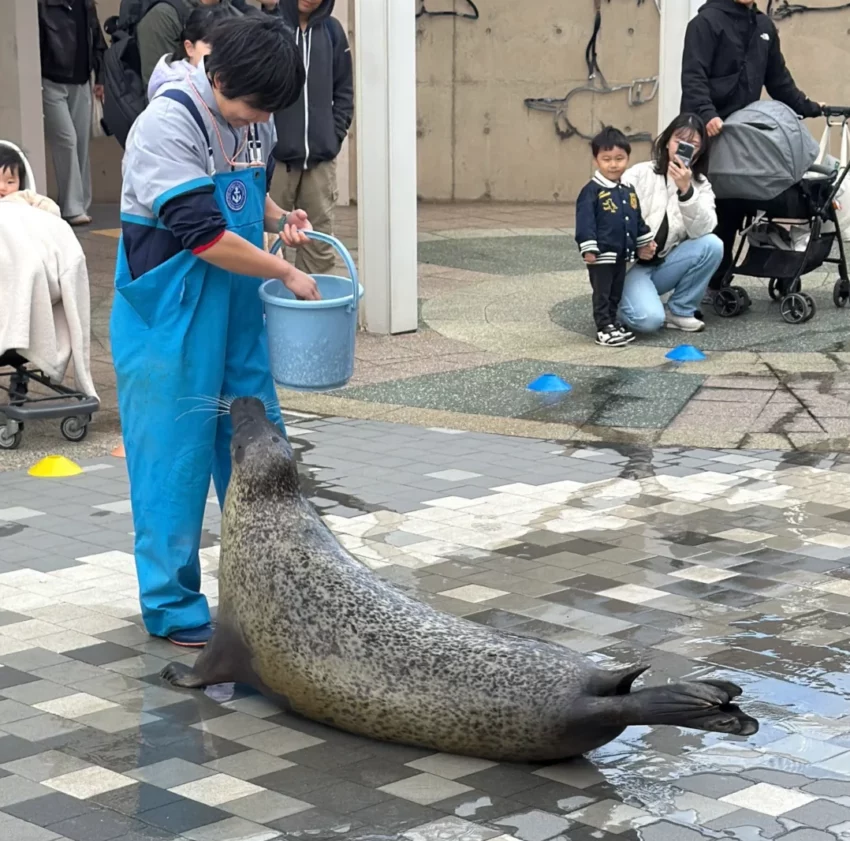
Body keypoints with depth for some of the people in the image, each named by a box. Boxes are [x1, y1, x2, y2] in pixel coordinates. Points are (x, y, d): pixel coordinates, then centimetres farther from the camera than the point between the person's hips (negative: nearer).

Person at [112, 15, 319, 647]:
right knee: (175, 459, -1)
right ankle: (172, 607, 11)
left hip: (238, 312, 7)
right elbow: (201, 234, -24)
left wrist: (280, 217, 1)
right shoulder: (167, 123, -19)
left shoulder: (256, 123, 4)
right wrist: (286, 273, -16)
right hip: (171, 319, -7)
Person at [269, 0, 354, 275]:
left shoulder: (332, 31, 9)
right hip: (274, 154, -3)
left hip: (321, 155, 4)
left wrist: (335, 135, 3)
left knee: (320, 240, 5)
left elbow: (344, 90, 14)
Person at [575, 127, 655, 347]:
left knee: (616, 293, 15)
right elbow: (585, 222, -16)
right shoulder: (592, 191, -13)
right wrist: (588, 248, -21)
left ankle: (612, 322, 26)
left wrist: (645, 242, 21)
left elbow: (638, 219, 19)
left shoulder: (628, 191, 10)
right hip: (602, 254, -7)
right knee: (602, 294, 0)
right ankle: (604, 328, 4)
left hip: (623, 253, 7)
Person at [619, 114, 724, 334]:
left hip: (664, 265, 4)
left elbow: (703, 230, -16)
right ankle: (627, 297, 6)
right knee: (649, 319, -31)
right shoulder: (640, 174, -6)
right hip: (629, 265, -4)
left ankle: (680, 311, -5)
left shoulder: (700, 185, 3)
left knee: (711, 245, -22)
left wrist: (686, 190, -29)